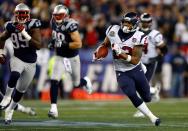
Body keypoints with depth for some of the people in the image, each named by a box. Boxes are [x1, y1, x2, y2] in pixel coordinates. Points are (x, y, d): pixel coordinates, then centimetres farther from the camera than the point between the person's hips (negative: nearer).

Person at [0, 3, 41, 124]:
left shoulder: (33, 25, -14)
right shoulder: (11, 26, -5)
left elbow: (38, 45, -23)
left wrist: (25, 34, -30)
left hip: (31, 63, 0)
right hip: (17, 59, 0)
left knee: (21, 90, 9)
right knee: (15, 75, -34)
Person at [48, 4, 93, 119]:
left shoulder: (70, 25, -26)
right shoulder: (54, 22, -5)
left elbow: (78, 44, -30)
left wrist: (62, 45, -33)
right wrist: (53, 43, -2)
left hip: (73, 58, -4)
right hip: (60, 58, 4)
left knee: (76, 84, 14)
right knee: (54, 81, -14)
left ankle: (85, 81, 51)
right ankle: (53, 108, -12)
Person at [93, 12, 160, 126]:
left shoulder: (137, 37, -18)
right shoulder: (113, 31, -9)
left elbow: (135, 60, -20)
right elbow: (105, 44, 11)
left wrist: (121, 54, -31)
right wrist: (98, 53, -7)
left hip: (136, 70, -1)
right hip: (121, 73, 1)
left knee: (147, 98, 9)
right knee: (132, 95, -19)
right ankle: (152, 117, -7)